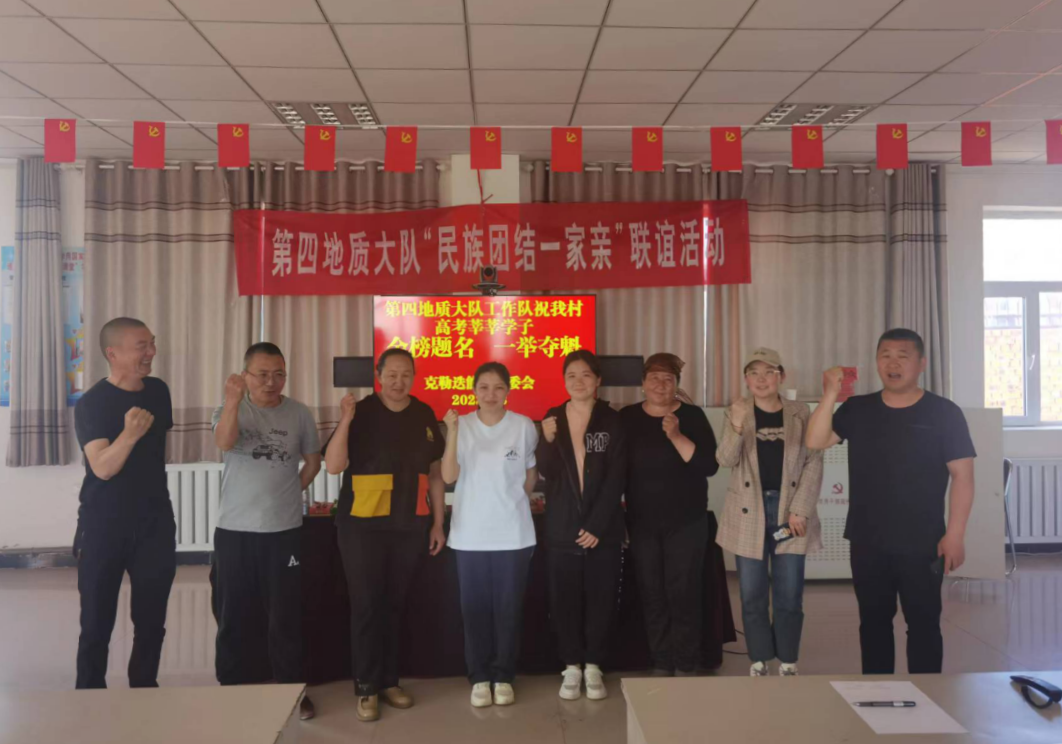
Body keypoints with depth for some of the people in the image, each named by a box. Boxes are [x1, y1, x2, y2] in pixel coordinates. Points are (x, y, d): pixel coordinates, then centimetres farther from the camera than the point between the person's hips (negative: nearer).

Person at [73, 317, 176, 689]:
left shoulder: (159, 391, 3)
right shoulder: (91, 403, -14)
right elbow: (102, 467, -26)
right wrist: (129, 435, -43)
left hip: (155, 523, 5)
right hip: (103, 527, -4)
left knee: (151, 619, 12)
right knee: (96, 621, 4)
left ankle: (145, 691, 28)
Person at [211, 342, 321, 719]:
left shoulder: (299, 413, 1)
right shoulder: (230, 409, -2)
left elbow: (313, 461, 12)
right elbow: (224, 443, -24)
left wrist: (289, 492, 3)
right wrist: (233, 400, -38)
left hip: (284, 531, 1)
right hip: (235, 530, 0)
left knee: (286, 616, 9)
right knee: (235, 617, 10)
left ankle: (292, 690, 23)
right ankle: (233, 689, 25)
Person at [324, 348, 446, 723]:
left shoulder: (424, 416, 5)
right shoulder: (361, 412, -5)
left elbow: (435, 472, 10)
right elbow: (333, 465, -12)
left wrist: (437, 523, 8)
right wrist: (345, 421, -25)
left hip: (410, 526, 3)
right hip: (363, 525, -3)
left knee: (396, 604, 10)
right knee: (366, 604, 1)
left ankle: (390, 681, 23)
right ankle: (366, 688, 12)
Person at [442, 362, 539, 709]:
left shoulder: (523, 426, -3)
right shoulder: (462, 426, -2)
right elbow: (449, 476, -13)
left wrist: (511, 499, 4)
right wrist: (452, 432, -21)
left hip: (513, 533, 0)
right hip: (470, 534, 1)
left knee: (508, 609, 7)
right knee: (475, 609, 7)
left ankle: (504, 677, 22)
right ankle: (479, 677, 21)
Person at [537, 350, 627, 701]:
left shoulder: (612, 420, -2)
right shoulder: (552, 418, 4)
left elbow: (616, 479, -6)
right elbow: (545, 472, 0)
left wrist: (596, 526, -12)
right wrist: (547, 441, -19)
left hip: (603, 528, -1)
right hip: (561, 528, 1)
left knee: (600, 598, 6)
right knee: (565, 598, 6)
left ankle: (593, 666, 20)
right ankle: (571, 666, 19)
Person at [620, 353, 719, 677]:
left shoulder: (692, 416, -4)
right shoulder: (627, 418, 2)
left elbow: (709, 466, -13)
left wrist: (676, 436, -24)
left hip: (686, 521, -2)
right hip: (642, 522, 3)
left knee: (683, 593, -1)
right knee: (652, 595, 7)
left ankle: (686, 666, 12)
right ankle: (661, 664, 19)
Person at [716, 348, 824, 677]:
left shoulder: (800, 413, 3)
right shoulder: (736, 412, 2)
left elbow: (814, 462, 0)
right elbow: (725, 460, -9)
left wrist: (800, 509, -8)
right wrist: (736, 428, -27)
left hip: (788, 509, 0)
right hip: (749, 513, 0)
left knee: (789, 594, 5)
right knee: (752, 594, 5)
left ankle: (788, 663, 20)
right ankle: (759, 661, 19)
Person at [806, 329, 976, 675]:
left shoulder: (944, 413, -6)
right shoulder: (857, 409, 4)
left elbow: (962, 475, -7)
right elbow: (816, 441, -6)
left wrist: (955, 535, -12)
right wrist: (830, 395, -16)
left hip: (922, 543, -3)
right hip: (867, 542, 3)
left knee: (923, 624, 7)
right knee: (873, 621, 14)